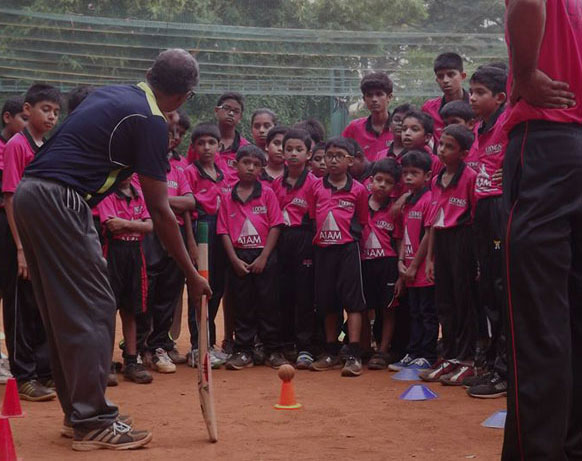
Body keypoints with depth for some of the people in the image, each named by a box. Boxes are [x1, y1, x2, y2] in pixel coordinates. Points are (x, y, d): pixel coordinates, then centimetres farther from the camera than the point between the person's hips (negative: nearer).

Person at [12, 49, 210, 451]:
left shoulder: (112, 95, 18)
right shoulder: (151, 121, -7)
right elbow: (158, 211, -8)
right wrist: (191, 273, -2)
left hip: (29, 193, 9)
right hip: (59, 201, -9)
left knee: (64, 310, 14)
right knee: (94, 309, -4)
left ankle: (77, 413, 22)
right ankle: (93, 422, -2)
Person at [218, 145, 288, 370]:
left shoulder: (267, 193, 2)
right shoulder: (227, 197, 6)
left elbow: (275, 226, -2)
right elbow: (224, 231, 4)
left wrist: (263, 258, -9)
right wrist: (235, 260, -6)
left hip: (264, 256, -1)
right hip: (238, 257, 2)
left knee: (268, 304, 2)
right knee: (242, 305, 5)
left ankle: (273, 351, 9)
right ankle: (243, 351, 12)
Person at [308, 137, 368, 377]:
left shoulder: (358, 189, 0)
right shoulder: (316, 187, 7)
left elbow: (362, 222, 7)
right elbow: (310, 219, 12)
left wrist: (353, 237, -2)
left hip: (348, 249, -4)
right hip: (322, 249, 4)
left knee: (353, 300, -5)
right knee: (327, 302, 10)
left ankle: (353, 356, -5)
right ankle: (331, 353, 21)